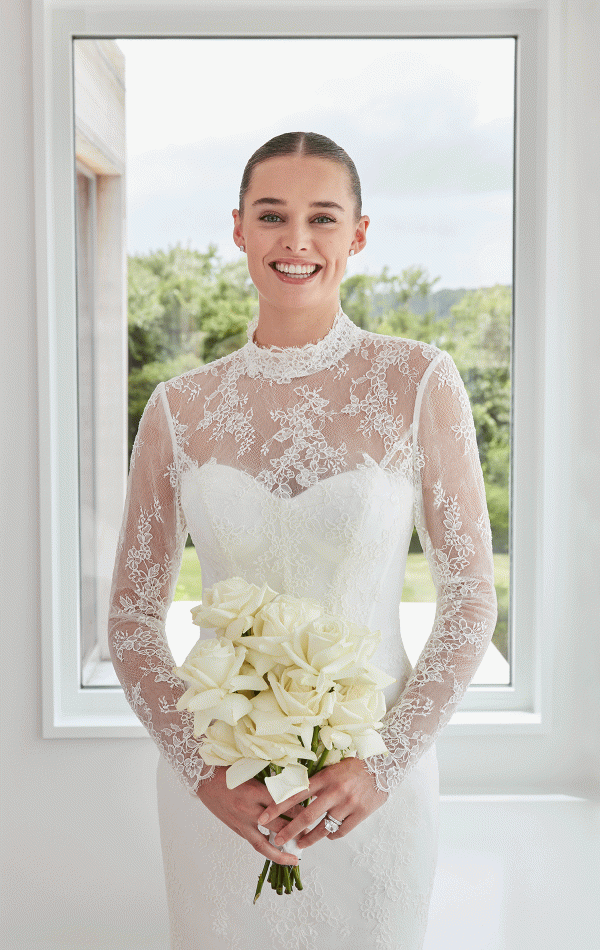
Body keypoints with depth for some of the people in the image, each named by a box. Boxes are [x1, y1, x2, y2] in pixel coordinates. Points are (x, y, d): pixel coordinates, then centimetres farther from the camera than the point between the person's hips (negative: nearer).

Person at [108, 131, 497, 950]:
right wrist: (205, 772, -9)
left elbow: (471, 599, -4)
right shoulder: (179, 409, -1)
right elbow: (133, 618, 3)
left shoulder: (418, 383, -6)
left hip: (372, 785, -1)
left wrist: (382, 764, -12)